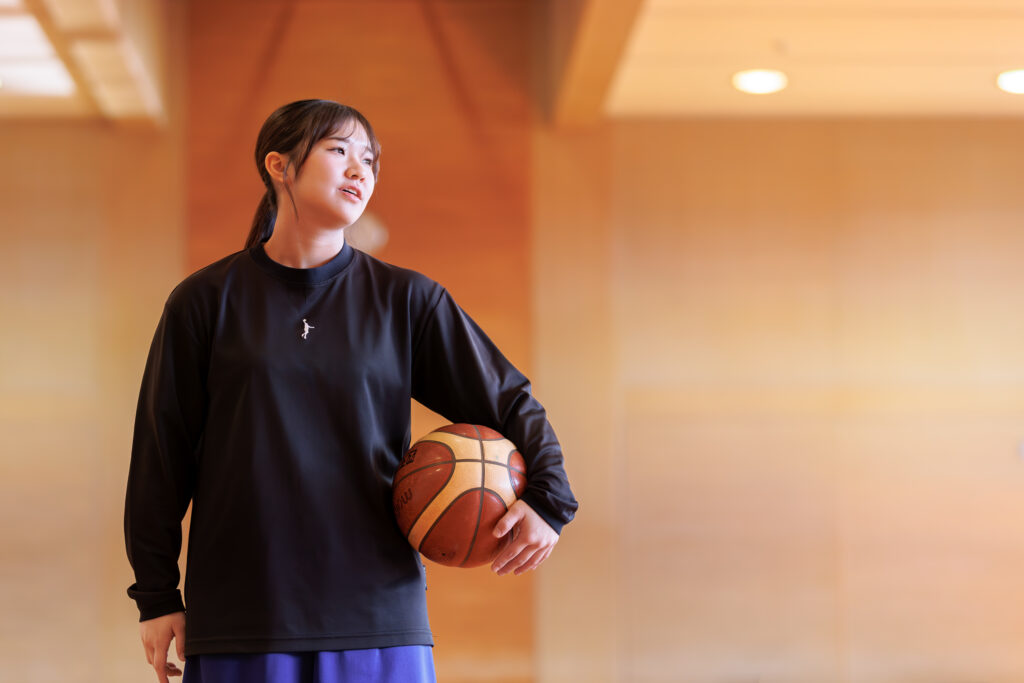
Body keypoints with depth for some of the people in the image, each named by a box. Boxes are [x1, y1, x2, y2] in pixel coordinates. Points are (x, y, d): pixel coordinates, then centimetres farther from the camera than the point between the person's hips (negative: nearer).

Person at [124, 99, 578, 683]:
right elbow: (161, 450, 6)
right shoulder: (207, 300, 4)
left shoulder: (407, 300, 7)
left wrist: (549, 498, -8)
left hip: (378, 614, 1)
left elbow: (509, 400, 9)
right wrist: (157, 596, 4)